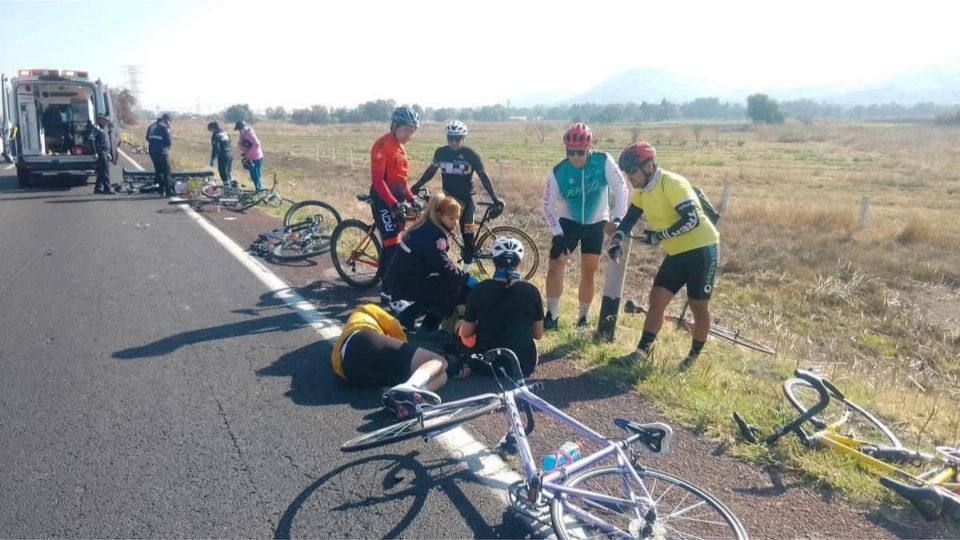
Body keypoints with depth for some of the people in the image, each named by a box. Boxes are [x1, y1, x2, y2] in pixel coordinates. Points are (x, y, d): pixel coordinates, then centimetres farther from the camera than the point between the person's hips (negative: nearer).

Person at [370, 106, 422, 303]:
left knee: (390, 244, 13)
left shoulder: (399, 146, 14)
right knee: (393, 245, -12)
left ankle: (387, 284, 22)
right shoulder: (383, 145, -14)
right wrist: (393, 203, -27)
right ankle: (388, 291, -7)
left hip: (396, 200, 9)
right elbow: (377, 179, -20)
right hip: (384, 200, -9)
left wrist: (411, 199, 12)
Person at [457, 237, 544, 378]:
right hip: (523, 366, 1)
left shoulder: (480, 290, -11)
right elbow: (538, 334, 2)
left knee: (461, 327, 26)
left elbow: (466, 333, -2)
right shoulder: (531, 291, -9)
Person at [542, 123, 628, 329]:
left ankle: (583, 318, 19)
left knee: (588, 272, 4)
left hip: (596, 224, 0)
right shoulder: (558, 172, -18)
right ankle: (551, 316, -6)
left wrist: (618, 218, -22)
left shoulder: (604, 161, -20)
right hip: (568, 222, 0)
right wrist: (557, 233, -18)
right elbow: (548, 205, -11)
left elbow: (620, 188, -14)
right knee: (555, 264, -14)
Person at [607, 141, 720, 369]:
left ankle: (695, 356, 22)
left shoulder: (672, 184, -22)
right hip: (676, 253, 7)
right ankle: (642, 351, 6)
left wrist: (659, 236, -22)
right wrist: (615, 240, -12)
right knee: (656, 299, 1)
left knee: (699, 307, 5)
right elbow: (630, 218, 5)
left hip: (701, 250, -7)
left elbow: (692, 220, -27)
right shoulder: (642, 191, 4)